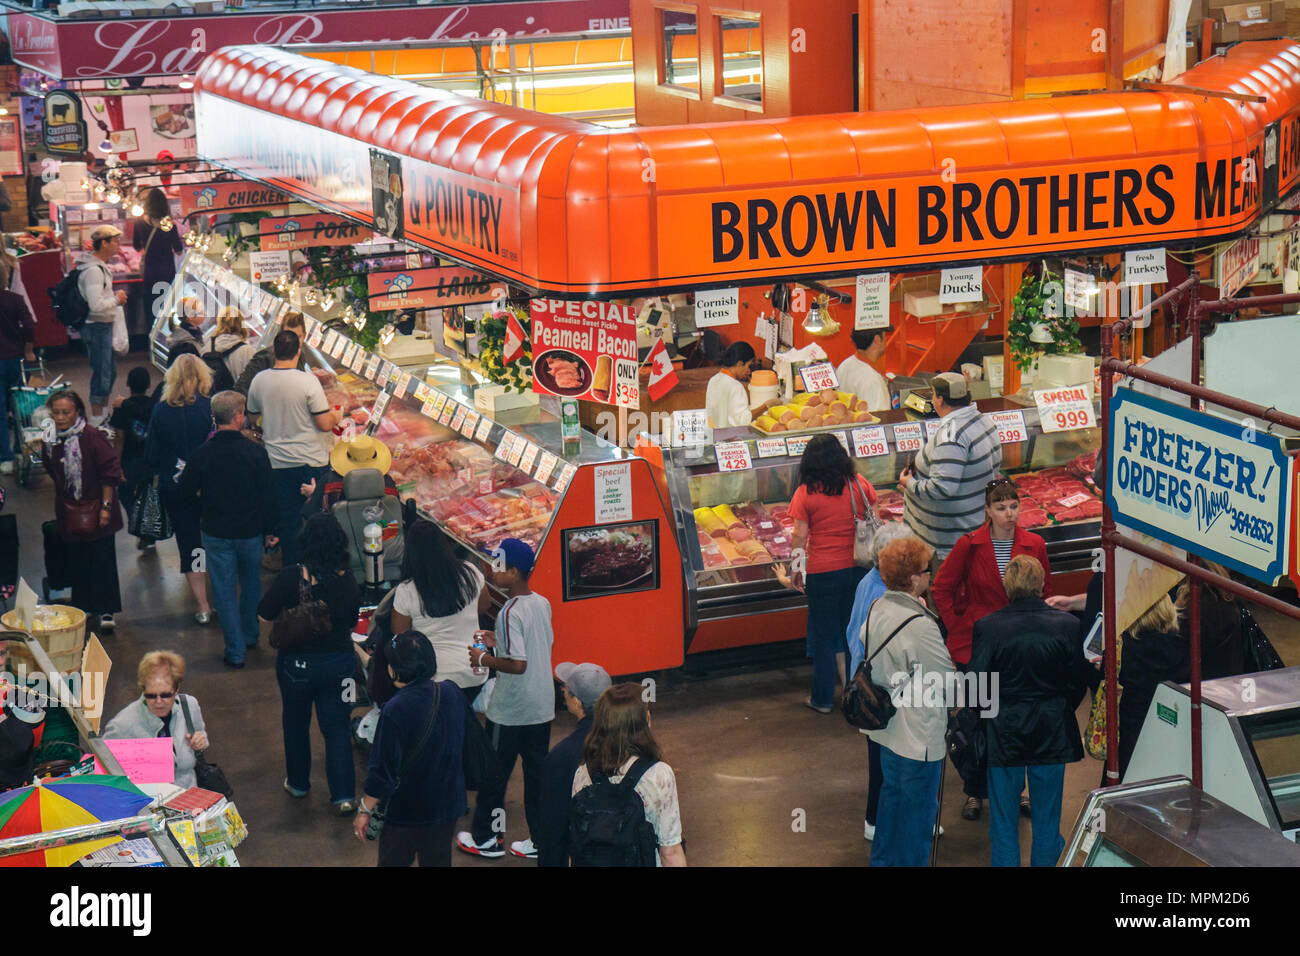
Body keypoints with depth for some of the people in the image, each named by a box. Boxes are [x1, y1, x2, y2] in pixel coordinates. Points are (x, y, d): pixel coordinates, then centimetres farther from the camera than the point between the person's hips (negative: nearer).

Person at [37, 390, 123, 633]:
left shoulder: (93, 437, -15)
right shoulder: (50, 441, 2)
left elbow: (110, 473, -13)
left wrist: (106, 506, -15)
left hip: (95, 509, -5)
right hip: (69, 511, 5)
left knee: (102, 560, -3)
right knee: (77, 560, 11)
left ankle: (106, 610, 3)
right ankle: (85, 606, 24)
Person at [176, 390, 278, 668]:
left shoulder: (202, 454, -11)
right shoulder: (255, 452, -12)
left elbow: (184, 493, -3)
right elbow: (268, 495, -8)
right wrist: (269, 529, 4)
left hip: (216, 532, -1)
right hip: (250, 531, 1)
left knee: (224, 590, 7)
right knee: (251, 584, 22)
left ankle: (235, 651, 8)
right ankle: (250, 636, 37)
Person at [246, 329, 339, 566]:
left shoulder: (258, 381, -3)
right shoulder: (308, 381, -17)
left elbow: (252, 417, 13)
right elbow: (325, 424, -16)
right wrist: (334, 415, 7)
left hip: (277, 464, 4)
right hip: (311, 462, -4)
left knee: (288, 522, 13)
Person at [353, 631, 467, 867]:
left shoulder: (394, 711, -25)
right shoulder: (452, 693, -7)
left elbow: (382, 770, -20)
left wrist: (364, 811, -8)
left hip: (405, 813, -5)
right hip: (448, 804, 5)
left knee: (393, 861, 12)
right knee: (437, 860, 18)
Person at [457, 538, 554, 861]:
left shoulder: (510, 612, -22)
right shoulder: (543, 604, 3)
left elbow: (518, 664, -26)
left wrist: (486, 659, -11)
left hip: (509, 712, -7)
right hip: (542, 709, 7)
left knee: (494, 774, 9)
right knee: (537, 773, 14)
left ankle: (486, 838, 22)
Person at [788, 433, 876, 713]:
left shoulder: (805, 493, -12)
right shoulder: (859, 484, -3)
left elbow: (800, 537, -10)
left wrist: (796, 570, 2)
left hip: (823, 574, -3)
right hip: (857, 568, 3)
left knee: (823, 635, 9)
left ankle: (822, 698, 16)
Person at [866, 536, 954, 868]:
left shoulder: (877, 610, -3)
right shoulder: (920, 626, -28)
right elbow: (946, 680, -20)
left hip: (887, 728, 9)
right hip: (918, 736, -9)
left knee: (892, 794, 25)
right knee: (919, 809, 8)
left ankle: (882, 859, 40)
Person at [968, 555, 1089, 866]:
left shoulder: (987, 627, -14)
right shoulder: (1068, 625, -10)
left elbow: (976, 684, -9)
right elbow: (1079, 681, -1)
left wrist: (985, 720, 8)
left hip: (1003, 733, -1)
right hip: (1052, 733, 1)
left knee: (1003, 817, 11)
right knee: (1047, 815, 14)